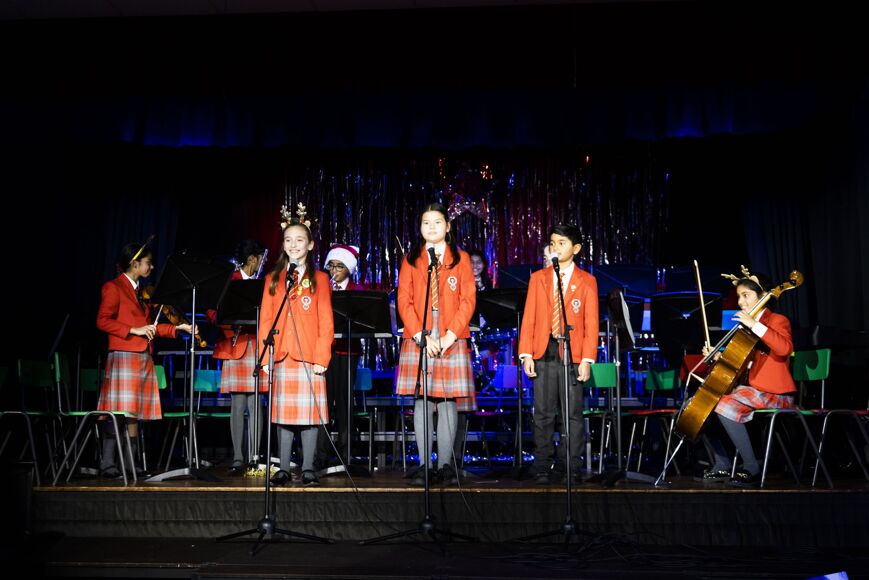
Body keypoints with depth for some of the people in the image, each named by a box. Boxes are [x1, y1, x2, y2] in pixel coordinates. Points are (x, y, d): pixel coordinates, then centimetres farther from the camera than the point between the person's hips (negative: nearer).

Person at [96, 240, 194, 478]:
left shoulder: (141, 291, 20)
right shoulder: (114, 287, -2)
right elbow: (103, 321, -10)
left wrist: (177, 327, 11)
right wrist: (133, 330, -17)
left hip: (143, 358, 7)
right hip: (123, 357, -7)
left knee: (135, 413, 7)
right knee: (119, 411, -9)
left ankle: (134, 463, 10)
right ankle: (107, 464, -4)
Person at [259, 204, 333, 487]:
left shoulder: (319, 279, 6)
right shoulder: (273, 279, 12)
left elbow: (326, 322, 0)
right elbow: (265, 319, 9)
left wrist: (322, 357, -8)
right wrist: (265, 355, -1)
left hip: (310, 356, -2)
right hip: (281, 356, 2)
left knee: (310, 412, -1)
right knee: (282, 412, 5)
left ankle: (308, 468, 8)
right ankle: (284, 469, 13)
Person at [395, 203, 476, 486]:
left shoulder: (460, 258, 9)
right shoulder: (411, 260, 10)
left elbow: (468, 300, 2)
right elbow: (404, 301, 3)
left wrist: (450, 335, -9)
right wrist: (421, 336, -9)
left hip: (451, 340, 0)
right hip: (418, 340, 1)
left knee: (447, 401, 0)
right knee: (421, 401, 0)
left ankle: (446, 464, 6)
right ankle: (424, 465, 5)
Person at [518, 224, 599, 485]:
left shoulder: (587, 281, 6)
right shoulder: (538, 278, 12)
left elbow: (591, 324, 2)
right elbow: (529, 318, 8)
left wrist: (587, 359, -7)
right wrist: (526, 354, -2)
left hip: (573, 353, -2)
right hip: (543, 353, 2)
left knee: (573, 413, 1)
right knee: (543, 413, 3)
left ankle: (570, 467, 10)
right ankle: (543, 467, 11)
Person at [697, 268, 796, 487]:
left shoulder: (777, 321, -5)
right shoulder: (745, 327, 19)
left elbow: (785, 348, -27)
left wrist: (755, 325, -28)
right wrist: (718, 356, 5)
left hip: (775, 394, -9)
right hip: (750, 389, 9)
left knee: (724, 405, -31)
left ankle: (752, 469, -24)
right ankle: (723, 465, 2)